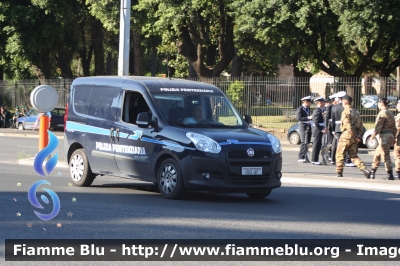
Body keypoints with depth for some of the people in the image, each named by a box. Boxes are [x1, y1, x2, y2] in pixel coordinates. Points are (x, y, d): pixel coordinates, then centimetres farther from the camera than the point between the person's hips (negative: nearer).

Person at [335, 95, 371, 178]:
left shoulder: (346, 112, -9)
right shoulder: (356, 112, 16)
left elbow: (348, 125, -19)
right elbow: (360, 126, 13)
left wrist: (356, 137, -15)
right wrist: (359, 136, 5)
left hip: (346, 135, -7)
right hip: (355, 137, 7)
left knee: (340, 154, 5)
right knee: (353, 156, 10)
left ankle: (339, 173, 6)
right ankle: (365, 170, -7)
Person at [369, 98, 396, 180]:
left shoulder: (382, 113, -12)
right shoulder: (390, 114, 14)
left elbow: (378, 126, -17)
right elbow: (394, 128, 17)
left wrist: (373, 135, -8)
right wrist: (393, 138, 23)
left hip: (384, 136, -9)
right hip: (390, 136, 9)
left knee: (385, 156, -5)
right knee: (377, 155, 17)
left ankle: (390, 176, -4)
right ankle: (372, 173, 23)